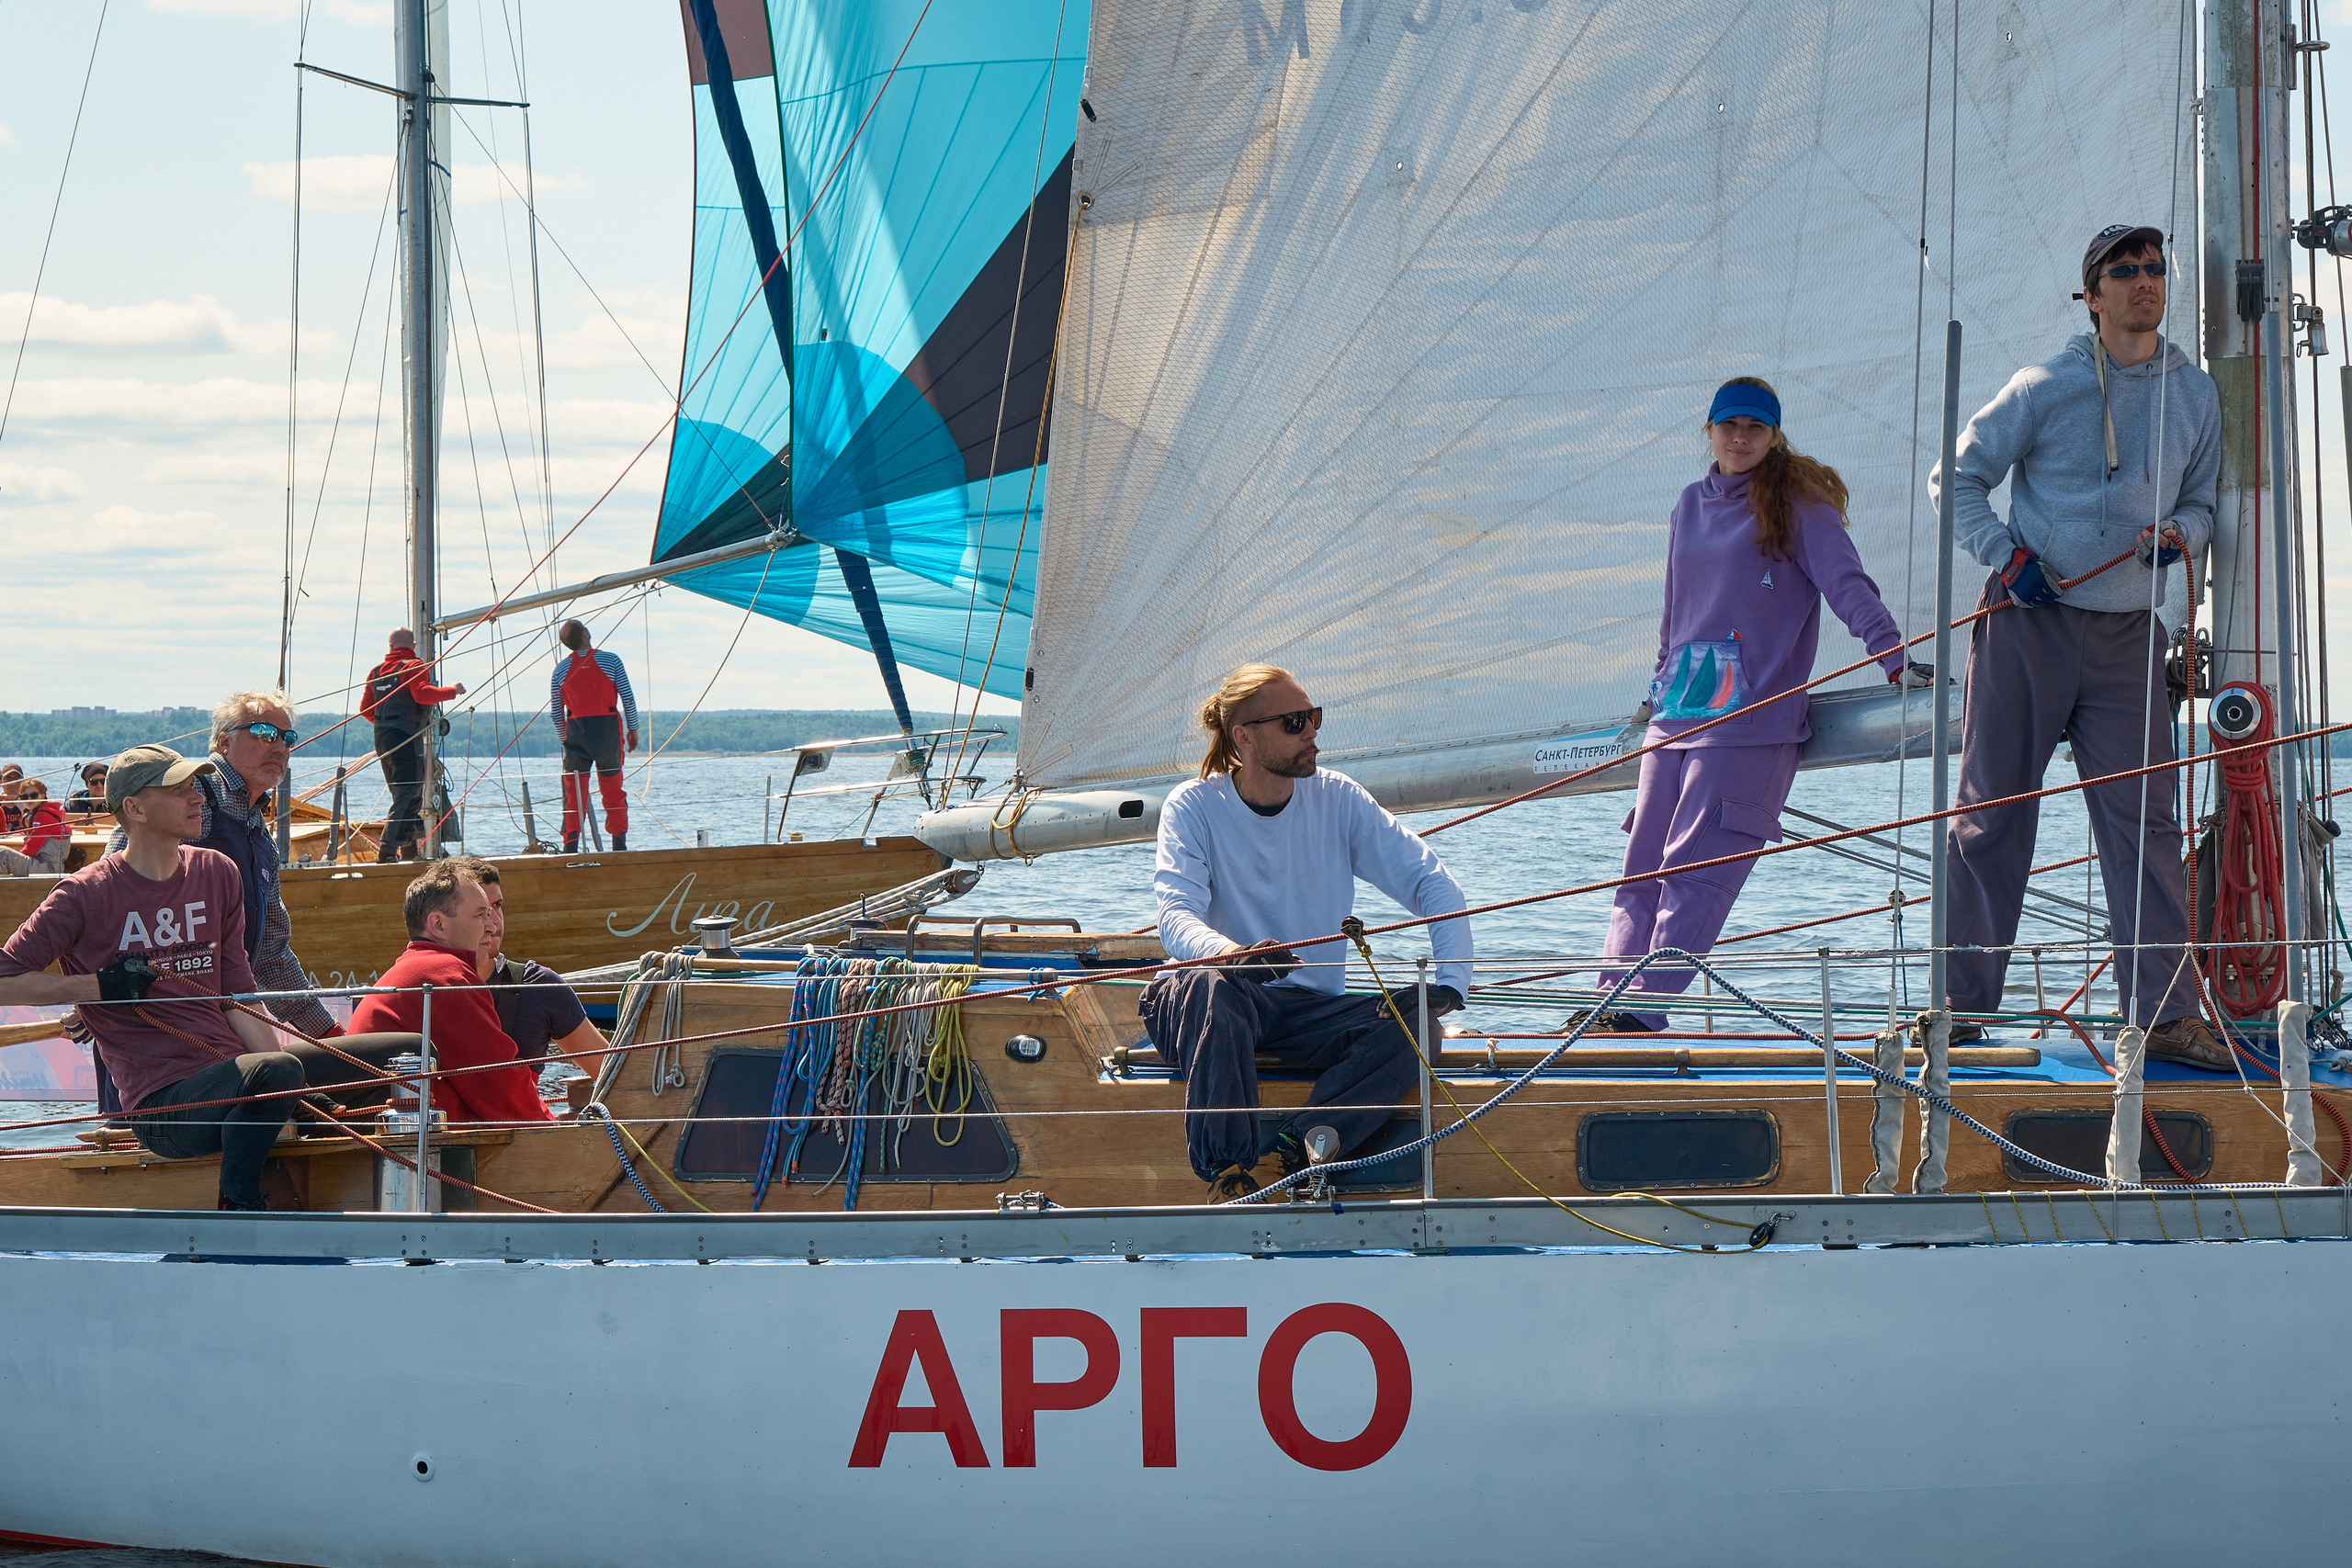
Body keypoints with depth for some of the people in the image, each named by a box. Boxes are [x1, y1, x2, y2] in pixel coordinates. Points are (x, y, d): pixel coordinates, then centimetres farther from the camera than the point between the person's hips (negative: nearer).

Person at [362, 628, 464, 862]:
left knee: (402, 794, 18)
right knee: (408, 796, -9)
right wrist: (452, 691, -9)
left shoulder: (377, 671, 15)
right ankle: (388, 850, -20)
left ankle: (408, 851, 23)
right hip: (407, 737, -8)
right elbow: (422, 694, -22)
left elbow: (365, 709, 17)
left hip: (382, 737, 8)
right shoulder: (414, 667, -6)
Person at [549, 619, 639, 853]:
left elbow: (555, 710, 5)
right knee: (612, 788, 10)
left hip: (576, 730, 1)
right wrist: (633, 729, 7)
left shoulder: (561, 669, 1)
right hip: (608, 728, -1)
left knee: (573, 792, 4)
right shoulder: (610, 660, -4)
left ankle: (570, 846, -2)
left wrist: (564, 738, 18)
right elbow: (628, 698, -4)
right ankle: (619, 843, 9)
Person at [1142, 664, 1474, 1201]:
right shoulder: (1193, 807, -6)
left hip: (1308, 1011, 3)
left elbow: (1434, 884, 0)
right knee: (1212, 986, -39)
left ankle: (1289, 1151, -34)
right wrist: (1233, 954, -46)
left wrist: (1449, 985, -18)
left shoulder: (1337, 799, 2)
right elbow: (1177, 919, -22)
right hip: (1203, 1011, -3)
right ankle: (1228, 1176, -38)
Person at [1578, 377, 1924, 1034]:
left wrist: (1895, 658, -18)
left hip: (1750, 717, -7)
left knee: (1694, 868, -14)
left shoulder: (1796, 503, 1)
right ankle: (1612, 998, 1)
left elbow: (1847, 584, -7)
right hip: (1677, 712, 7)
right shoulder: (1691, 509, 18)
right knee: (1643, 865, 2)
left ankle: (1644, 1007, -19)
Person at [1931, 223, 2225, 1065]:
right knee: (1990, 809, 1)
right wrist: (2005, 554, -10)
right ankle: (1961, 999, 9)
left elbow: (2201, 499, 19)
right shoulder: (2043, 388, -2)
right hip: (2027, 623, -2)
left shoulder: (2194, 393, 8)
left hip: (2128, 633, 2)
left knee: (2143, 820, -4)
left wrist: (2180, 535, -4)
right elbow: (1958, 479, 4)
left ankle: (2168, 1012, -6)